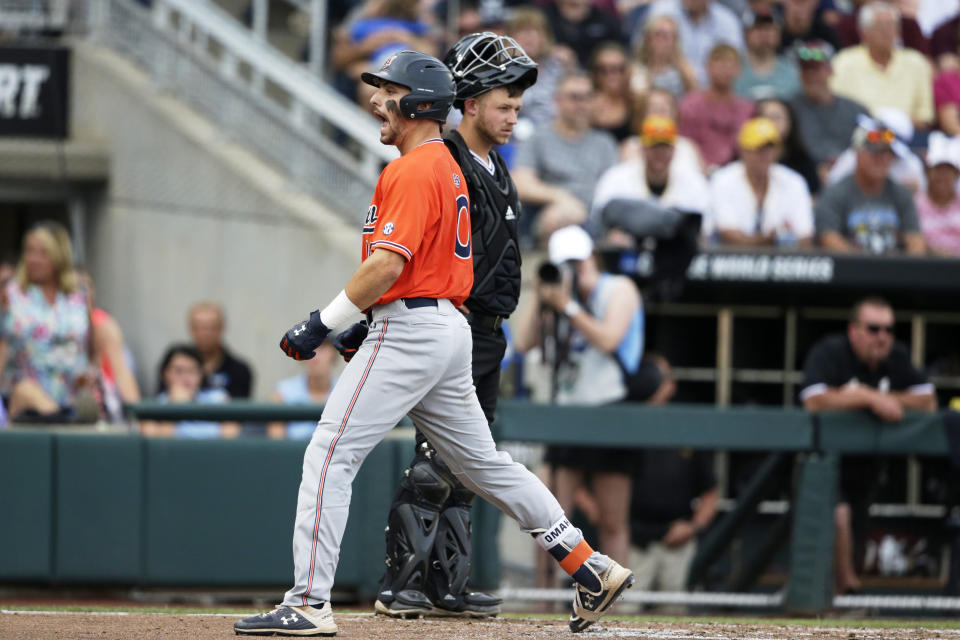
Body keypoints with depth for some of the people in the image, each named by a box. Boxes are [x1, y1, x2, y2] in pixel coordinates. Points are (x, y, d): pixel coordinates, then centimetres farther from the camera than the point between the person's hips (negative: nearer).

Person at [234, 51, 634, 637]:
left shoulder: (413, 171, -13)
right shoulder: (450, 167, 19)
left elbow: (388, 263, -22)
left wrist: (323, 324, -19)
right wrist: (371, 325, 21)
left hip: (410, 327, -10)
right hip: (451, 328, 10)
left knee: (330, 456, -10)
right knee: (483, 462, 16)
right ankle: (593, 570, 15)